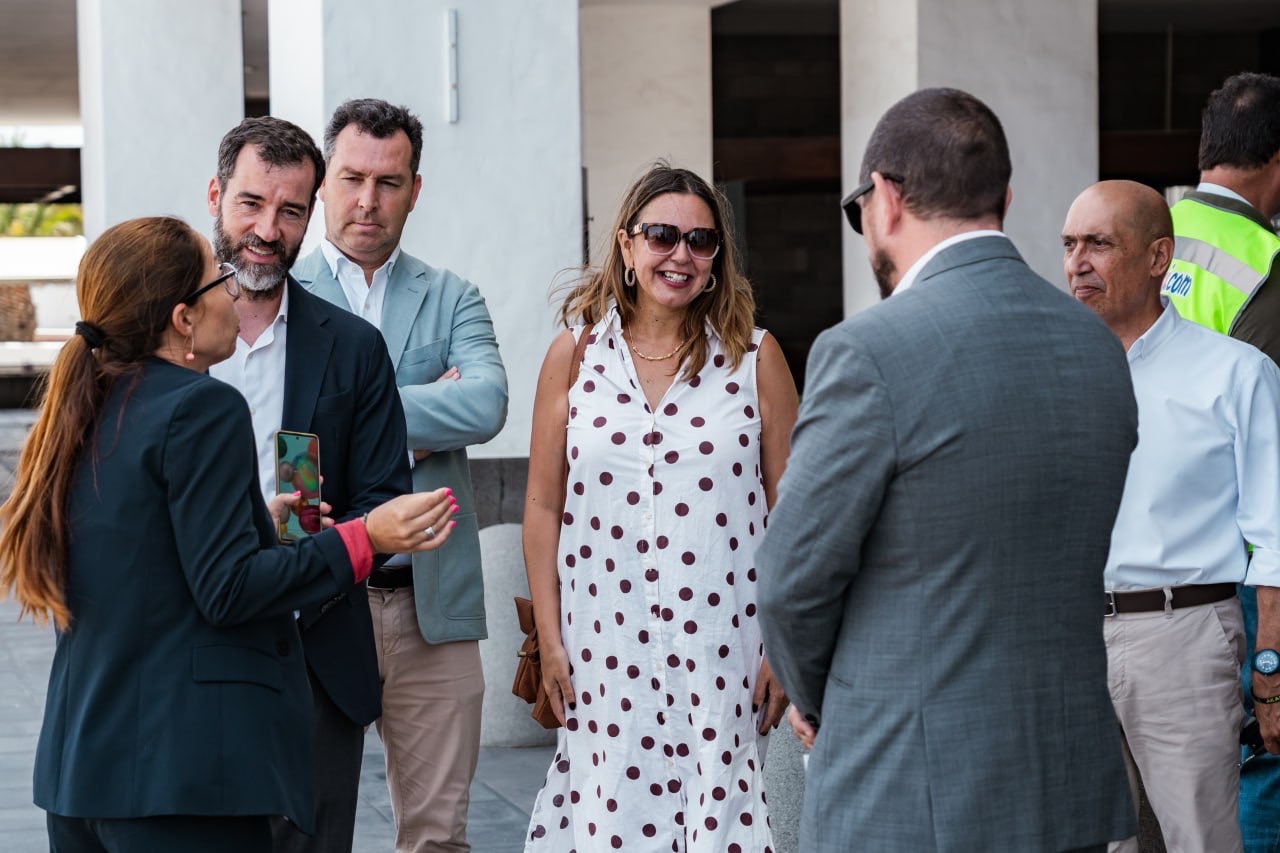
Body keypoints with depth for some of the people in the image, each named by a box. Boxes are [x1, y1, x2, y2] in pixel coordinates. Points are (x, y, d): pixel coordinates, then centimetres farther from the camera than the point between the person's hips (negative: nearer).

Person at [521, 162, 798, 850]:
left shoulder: (755, 358, 2)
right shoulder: (575, 355, 4)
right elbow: (543, 506, 6)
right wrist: (550, 640, 3)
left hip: (721, 650, -1)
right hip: (605, 651, 1)